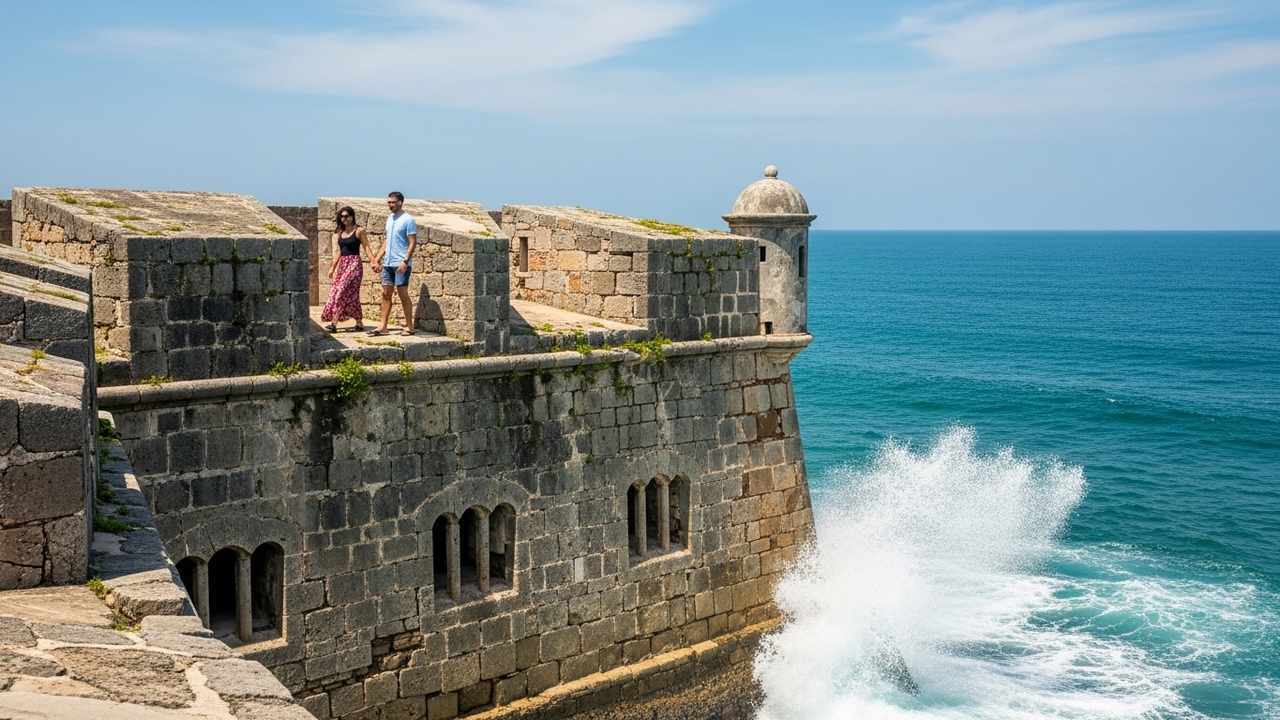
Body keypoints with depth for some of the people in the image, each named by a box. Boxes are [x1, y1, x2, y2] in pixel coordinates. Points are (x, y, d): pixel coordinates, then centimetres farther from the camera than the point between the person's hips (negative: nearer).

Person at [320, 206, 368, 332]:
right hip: (342, 264, 7)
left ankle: (334, 323, -18)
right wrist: (332, 268, 17)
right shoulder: (339, 233, 14)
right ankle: (359, 324, 11)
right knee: (351, 295, 5)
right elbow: (338, 252, 19)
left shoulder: (359, 231, -4)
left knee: (342, 291, -14)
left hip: (354, 264, -7)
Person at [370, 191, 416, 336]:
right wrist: (378, 258, 17)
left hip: (401, 264, -8)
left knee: (403, 294, -4)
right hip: (388, 263, 8)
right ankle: (383, 327, 8)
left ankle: (409, 327, 4)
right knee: (386, 294, 6)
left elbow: (413, 243, -13)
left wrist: (405, 261, -21)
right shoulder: (390, 218, 15)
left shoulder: (408, 220, -9)